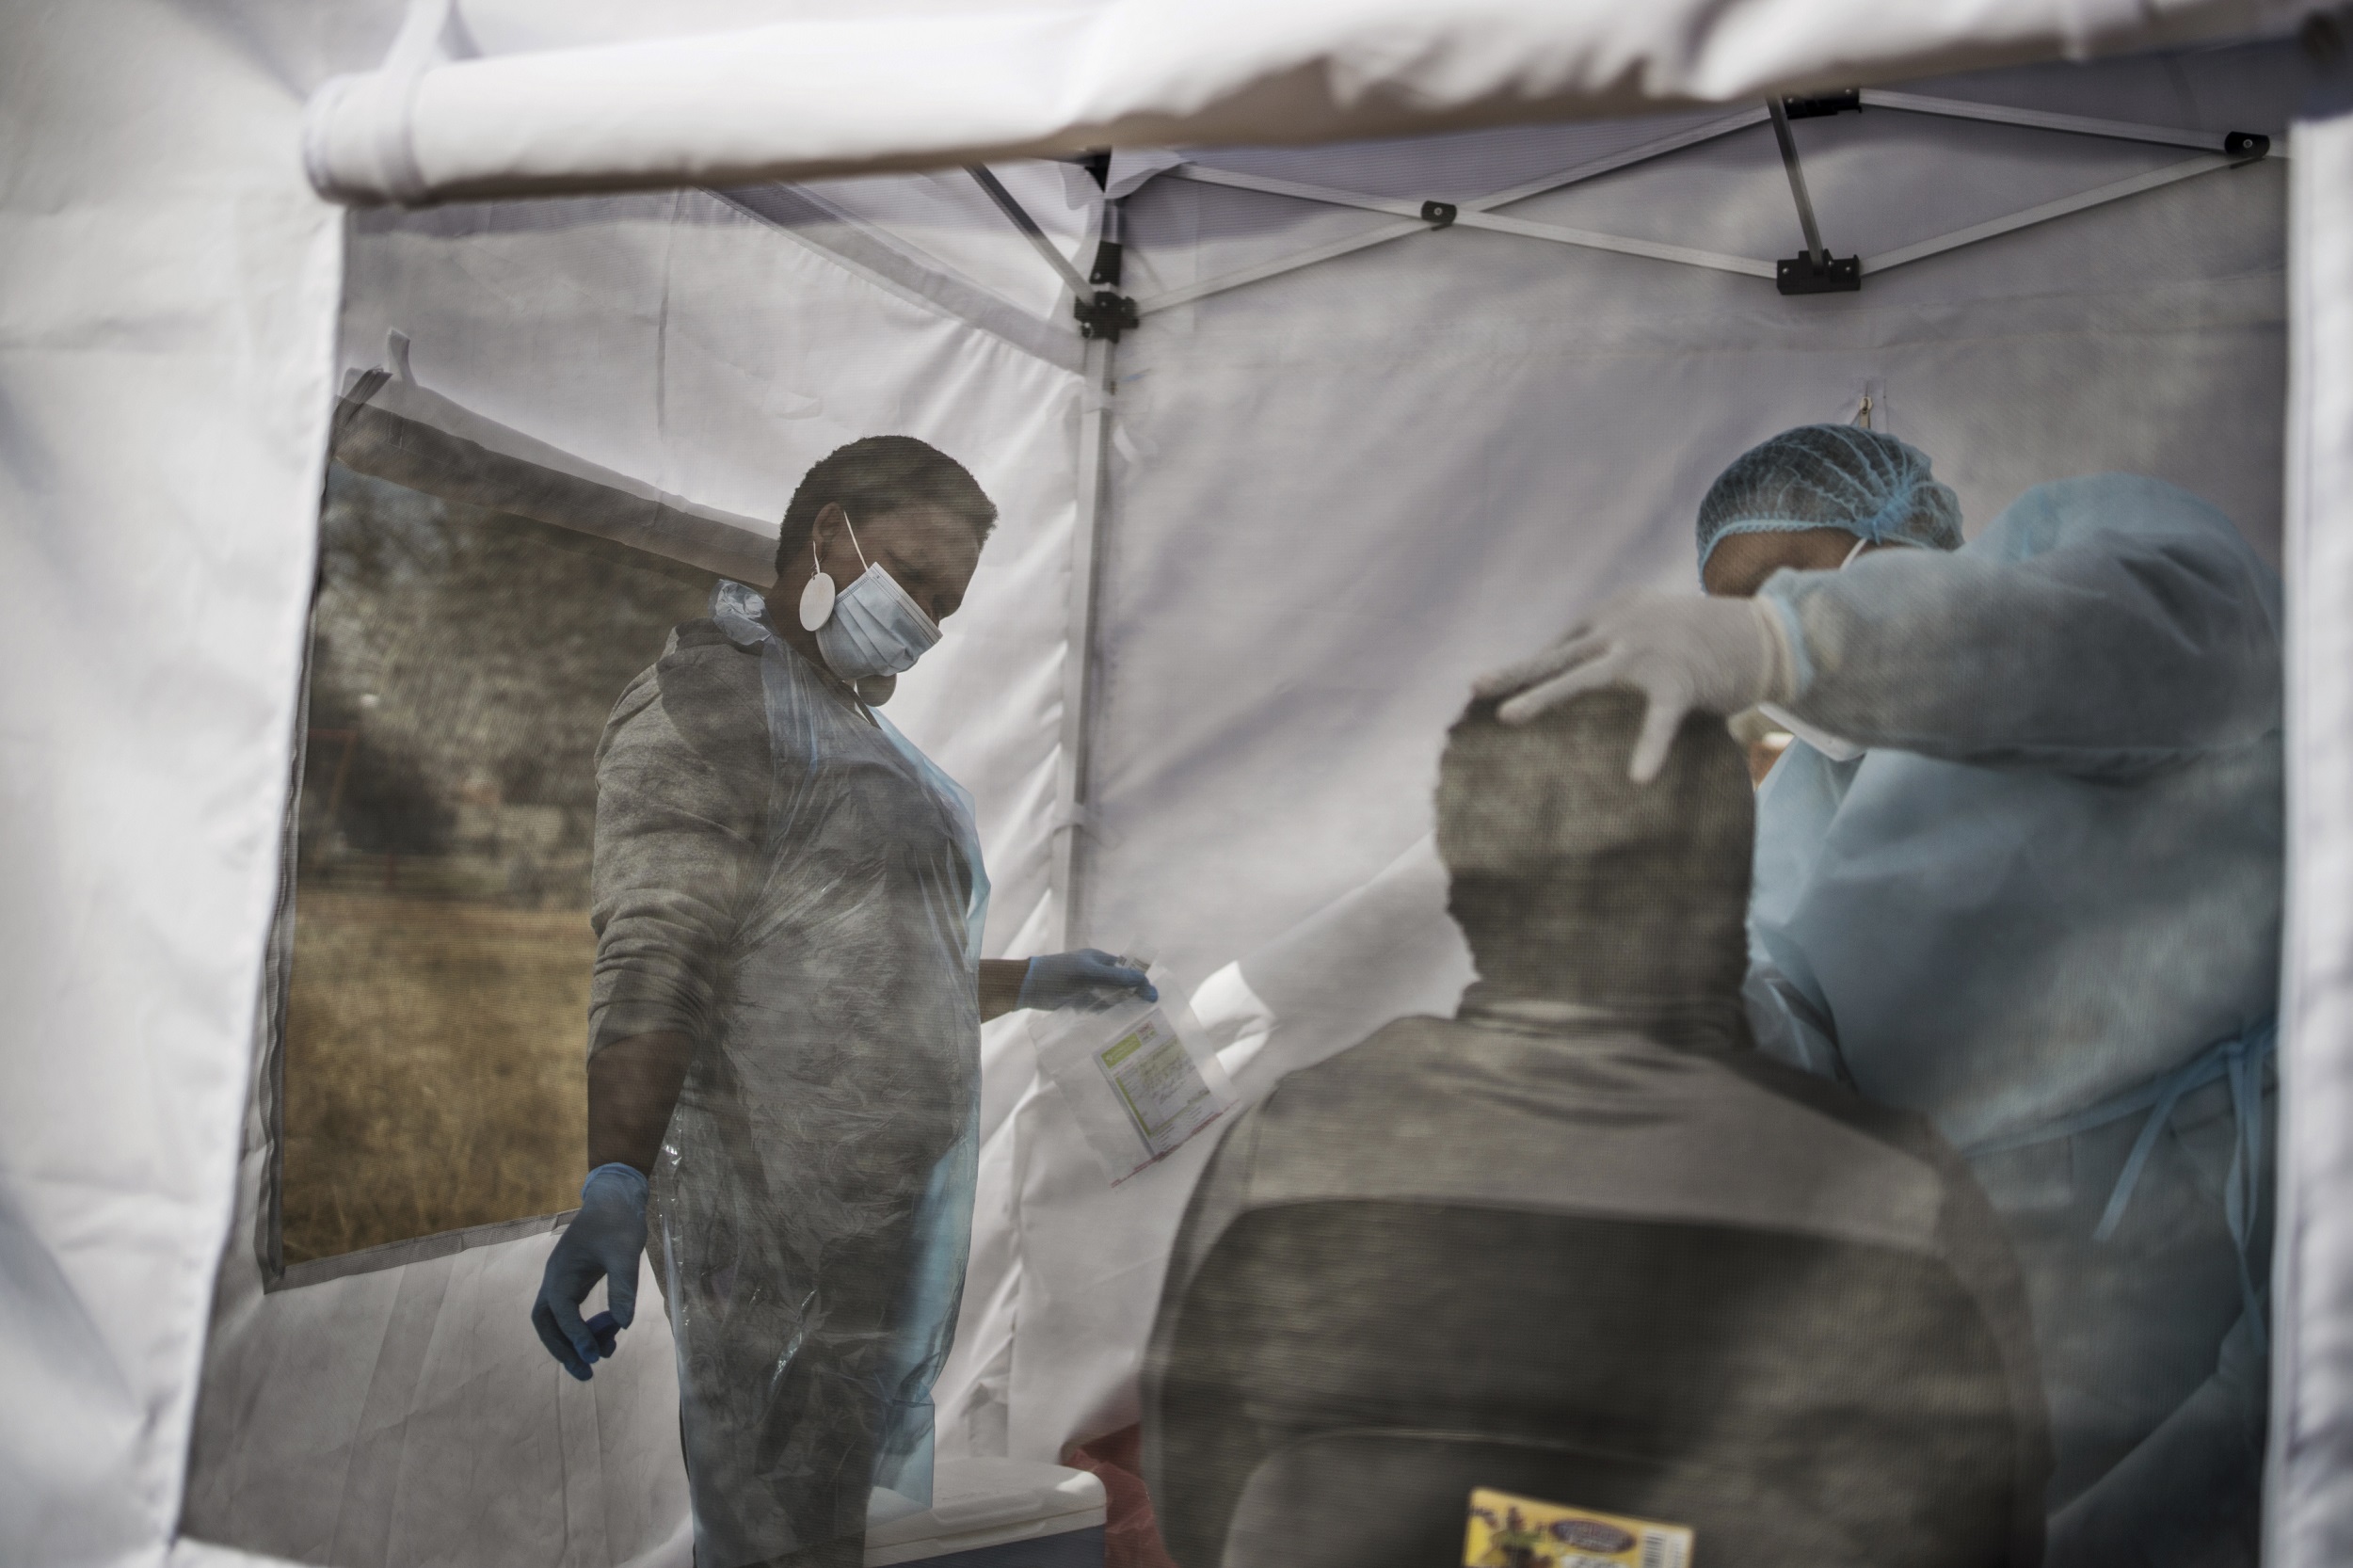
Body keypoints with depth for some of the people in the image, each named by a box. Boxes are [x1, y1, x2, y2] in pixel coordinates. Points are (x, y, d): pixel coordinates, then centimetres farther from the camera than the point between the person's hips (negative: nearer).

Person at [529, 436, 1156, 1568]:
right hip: (781, 1232, -9)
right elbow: (655, 962, -19)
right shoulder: (709, 696, -7)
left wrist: (1032, 984, 26)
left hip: (903, 1215, 9)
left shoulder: (859, 733, 21)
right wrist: (614, 1184, -30)